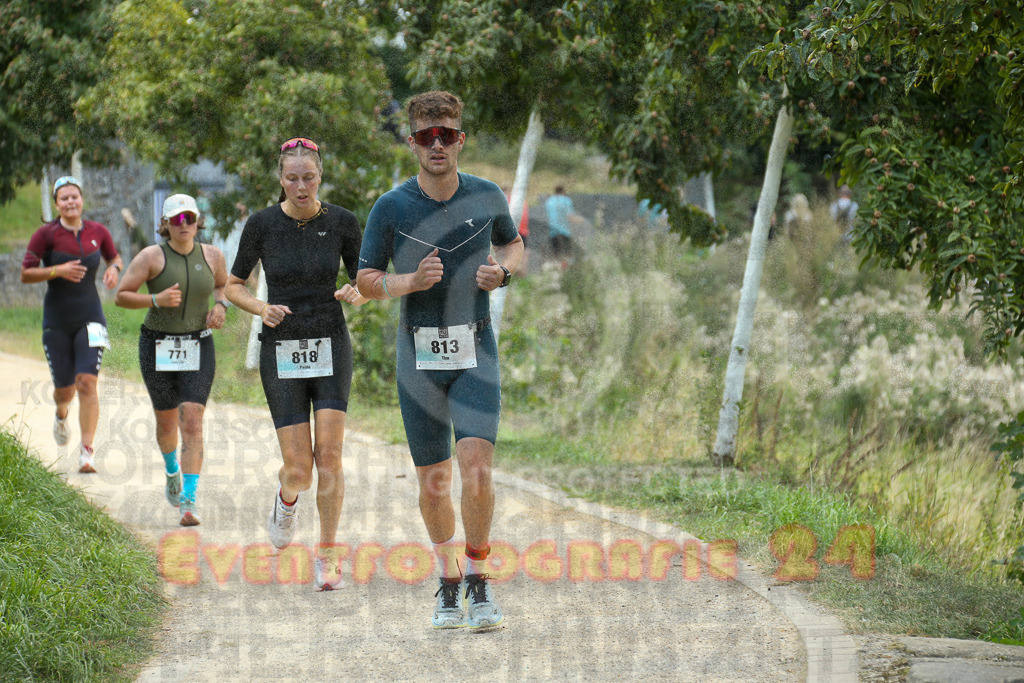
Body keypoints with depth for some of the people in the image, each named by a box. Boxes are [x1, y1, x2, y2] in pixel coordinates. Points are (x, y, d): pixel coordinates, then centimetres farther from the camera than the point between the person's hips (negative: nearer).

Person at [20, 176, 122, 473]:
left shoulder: (98, 232, 1)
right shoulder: (46, 234, -7)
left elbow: (114, 257, 20)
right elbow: (25, 274, -7)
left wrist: (114, 269, -3)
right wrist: (58, 271, -22)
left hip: (90, 317, 1)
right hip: (57, 321, -1)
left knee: (87, 382, -15)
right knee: (64, 388, 7)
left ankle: (87, 450, -13)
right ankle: (61, 414, 45)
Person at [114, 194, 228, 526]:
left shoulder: (211, 256, 2)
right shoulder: (151, 257, -9)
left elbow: (223, 284, 22)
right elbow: (121, 296, -8)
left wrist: (220, 305, 1)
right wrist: (156, 300, -23)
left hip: (198, 349, 1)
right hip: (157, 347, -1)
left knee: (192, 422, -13)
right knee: (166, 421, 12)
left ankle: (188, 502, -16)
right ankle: (172, 470, 46)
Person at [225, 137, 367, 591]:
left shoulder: (342, 222, -2)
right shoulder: (262, 224, -5)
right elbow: (234, 285, 6)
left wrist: (356, 294, -15)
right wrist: (262, 309, -14)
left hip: (331, 347, 1)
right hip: (282, 352, -1)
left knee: (329, 455, -13)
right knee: (300, 470, -7)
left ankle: (327, 554, 4)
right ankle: (287, 498, 32)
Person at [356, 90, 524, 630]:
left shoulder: (487, 197, 2)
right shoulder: (391, 208, -3)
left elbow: (513, 242, 21)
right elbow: (366, 282, 1)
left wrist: (502, 270, -2)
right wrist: (412, 281, -18)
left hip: (475, 350, 0)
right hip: (419, 355, 0)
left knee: (477, 467, -17)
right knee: (433, 482, 4)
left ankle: (477, 580, -2)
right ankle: (448, 582, 24)